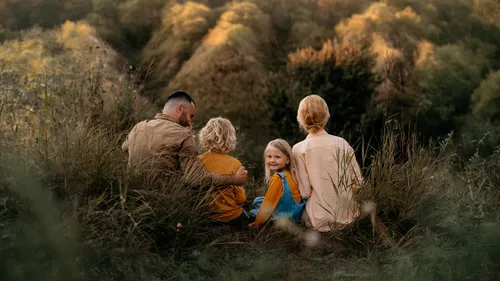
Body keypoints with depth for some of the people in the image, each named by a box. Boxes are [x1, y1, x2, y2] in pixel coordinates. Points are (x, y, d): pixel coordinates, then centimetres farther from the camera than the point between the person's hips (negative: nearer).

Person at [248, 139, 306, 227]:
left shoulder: (278, 178, -25)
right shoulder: (289, 174, 0)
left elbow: (269, 202, -18)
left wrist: (257, 223, -8)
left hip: (287, 216, -9)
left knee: (252, 213, 6)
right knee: (257, 201, 20)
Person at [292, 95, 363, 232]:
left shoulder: (299, 150, -11)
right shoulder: (342, 144, -5)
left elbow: (305, 192, -10)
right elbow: (357, 182, 1)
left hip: (320, 220, -3)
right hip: (346, 215, 3)